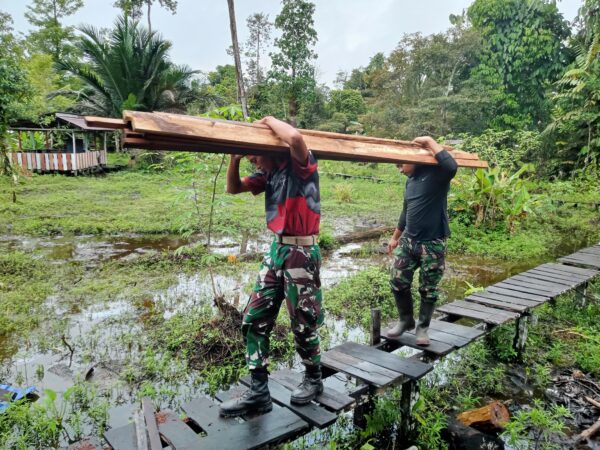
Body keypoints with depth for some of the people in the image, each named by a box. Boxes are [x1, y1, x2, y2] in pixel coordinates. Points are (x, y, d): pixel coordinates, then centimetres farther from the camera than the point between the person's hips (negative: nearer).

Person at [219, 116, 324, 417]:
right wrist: (234, 157, 0)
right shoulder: (269, 173, 10)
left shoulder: (300, 165, -12)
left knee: (303, 323, 6)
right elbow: (233, 188, 17)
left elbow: (295, 138, -35)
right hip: (277, 250, 8)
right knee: (254, 319, 6)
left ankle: (313, 379, 32)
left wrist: (269, 120, -15)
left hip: (302, 253, -8)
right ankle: (259, 392, 16)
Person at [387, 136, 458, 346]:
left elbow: (451, 167, -35)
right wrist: (395, 237, 24)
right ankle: (405, 320, 27)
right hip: (408, 241, 6)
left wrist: (429, 142, -24)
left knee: (428, 290, 5)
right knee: (398, 282, 5)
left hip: (433, 244, -6)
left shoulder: (436, 174, -10)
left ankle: (423, 327, 24)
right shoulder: (410, 180, 11)